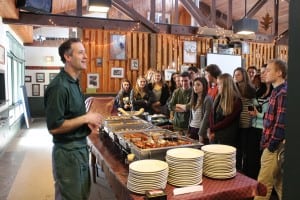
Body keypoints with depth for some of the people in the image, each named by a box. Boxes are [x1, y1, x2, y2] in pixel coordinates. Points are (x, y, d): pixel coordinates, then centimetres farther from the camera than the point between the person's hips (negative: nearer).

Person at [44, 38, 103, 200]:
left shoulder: (74, 83, 8)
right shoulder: (59, 87, -22)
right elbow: (54, 127, -24)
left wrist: (88, 120, 0)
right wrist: (85, 118, -19)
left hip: (80, 147, 9)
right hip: (67, 151, -9)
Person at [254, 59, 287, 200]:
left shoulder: (283, 93, -18)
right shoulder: (277, 91, 13)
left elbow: (281, 122, -22)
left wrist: (271, 145, -17)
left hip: (275, 146, -10)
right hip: (275, 144, 10)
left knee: (263, 185, -2)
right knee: (279, 183, 20)